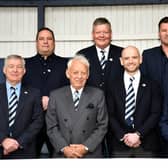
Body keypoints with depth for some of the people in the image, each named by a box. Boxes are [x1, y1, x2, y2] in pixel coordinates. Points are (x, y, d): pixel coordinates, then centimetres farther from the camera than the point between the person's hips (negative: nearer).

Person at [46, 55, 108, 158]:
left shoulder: (98, 95, 1)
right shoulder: (56, 96, 2)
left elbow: (102, 126, -3)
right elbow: (51, 127, 0)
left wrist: (86, 147, -12)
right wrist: (64, 148, -13)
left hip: (91, 154, 0)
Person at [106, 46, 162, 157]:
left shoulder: (152, 85, 6)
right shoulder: (113, 86, 7)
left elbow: (156, 114, -1)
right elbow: (110, 115, 2)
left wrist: (138, 134, -11)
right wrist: (123, 136, -10)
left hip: (146, 145, 0)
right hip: (119, 144, 0)